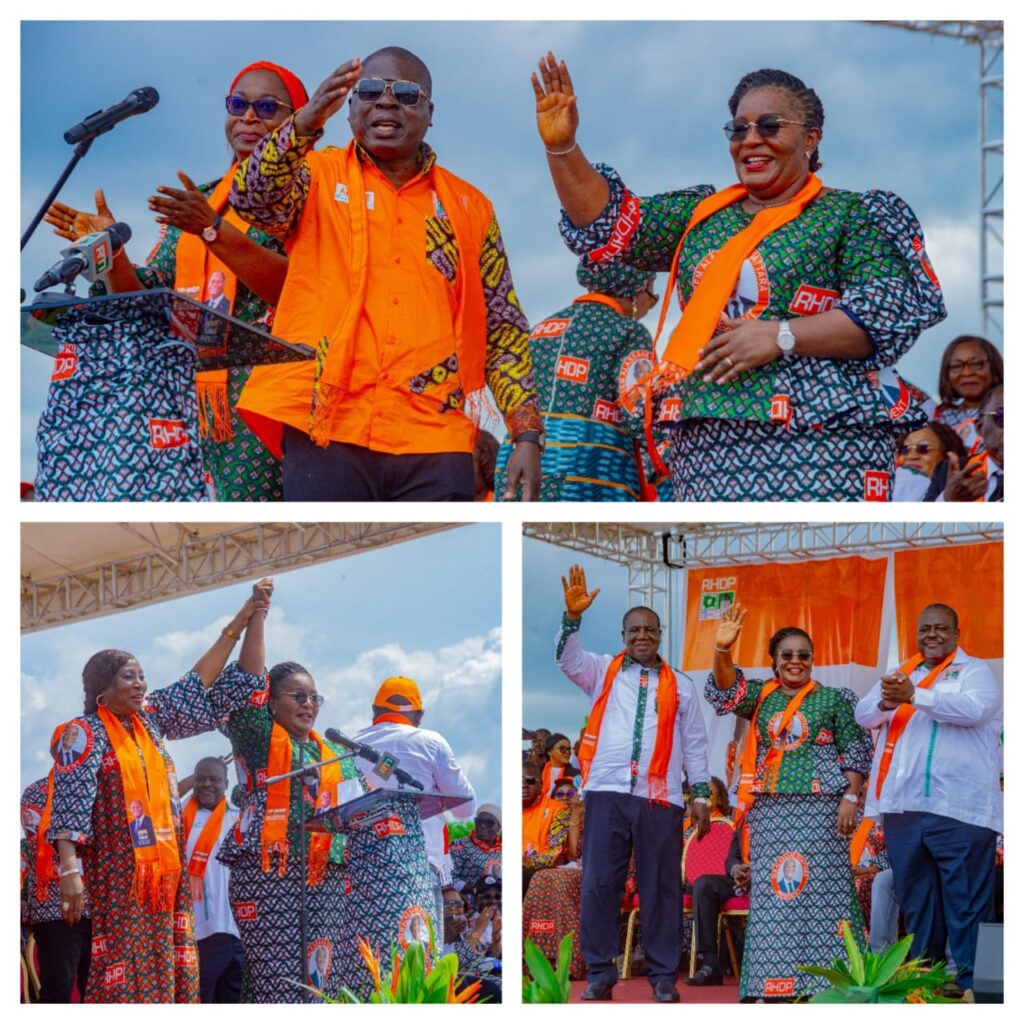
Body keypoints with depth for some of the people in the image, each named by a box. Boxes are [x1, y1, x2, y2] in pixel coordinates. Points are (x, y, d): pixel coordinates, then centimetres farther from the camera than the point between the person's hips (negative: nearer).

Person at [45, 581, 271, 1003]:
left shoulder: (150, 718, 12)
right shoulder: (86, 733, -6)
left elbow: (201, 683, 16)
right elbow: (69, 802, -14)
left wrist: (247, 615, 13)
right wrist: (69, 868, -25)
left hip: (165, 871, 7)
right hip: (117, 874, -7)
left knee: (163, 974, 3)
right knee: (123, 976, -10)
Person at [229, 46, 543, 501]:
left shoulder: (469, 206, 16)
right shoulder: (318, 177, 11)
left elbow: (503, 332, 15)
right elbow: (253, 199, -12)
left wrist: (527, 434, 4)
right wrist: (305, 123, -29)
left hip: (435, 446, 2)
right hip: (327, 431, -2)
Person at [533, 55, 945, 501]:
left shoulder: (853, 214, 5)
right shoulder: (701, 214, 21)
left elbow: (892, 309, -7)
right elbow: (607, 223, 16)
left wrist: (782, 337, -15)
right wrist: (562, 148, 1)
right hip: (707, 447, 5)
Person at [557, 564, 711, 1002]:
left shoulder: (680, 686, 14)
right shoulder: (603, 671, 13)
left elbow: (695, 743, 14)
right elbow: (567, 659, -4)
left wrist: (701, 795, 7)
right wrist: (573, 616, -19)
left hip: (660, 797, 0)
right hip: (607, 791, 0)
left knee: (661, 886, 2)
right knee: (599, 883, -3)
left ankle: (663, 976, 9)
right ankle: (599, 973, 5)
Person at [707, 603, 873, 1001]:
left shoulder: (833, 699, 6)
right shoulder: (760, 697, 12)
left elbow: (857, 752, 4)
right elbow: (727, 691, -7)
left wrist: (851, 797, -8)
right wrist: (722, 650, -24)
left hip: (820, 807, -3)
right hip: (771, 810, 3)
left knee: (822, 889, -6)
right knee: (772, 891, 0)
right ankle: (773, 982, 1)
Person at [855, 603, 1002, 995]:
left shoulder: (975, 671, 5)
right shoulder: (900, 674, 21)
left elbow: (974, 708, -15)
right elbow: (863, 715, 10)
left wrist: (914, 696, -27)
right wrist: (885, 703, -15)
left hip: (959, 810, -5)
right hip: (904, 806, 5)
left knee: (966, 904, -8)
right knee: (915, 904, 9)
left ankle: (971, 988, -8)